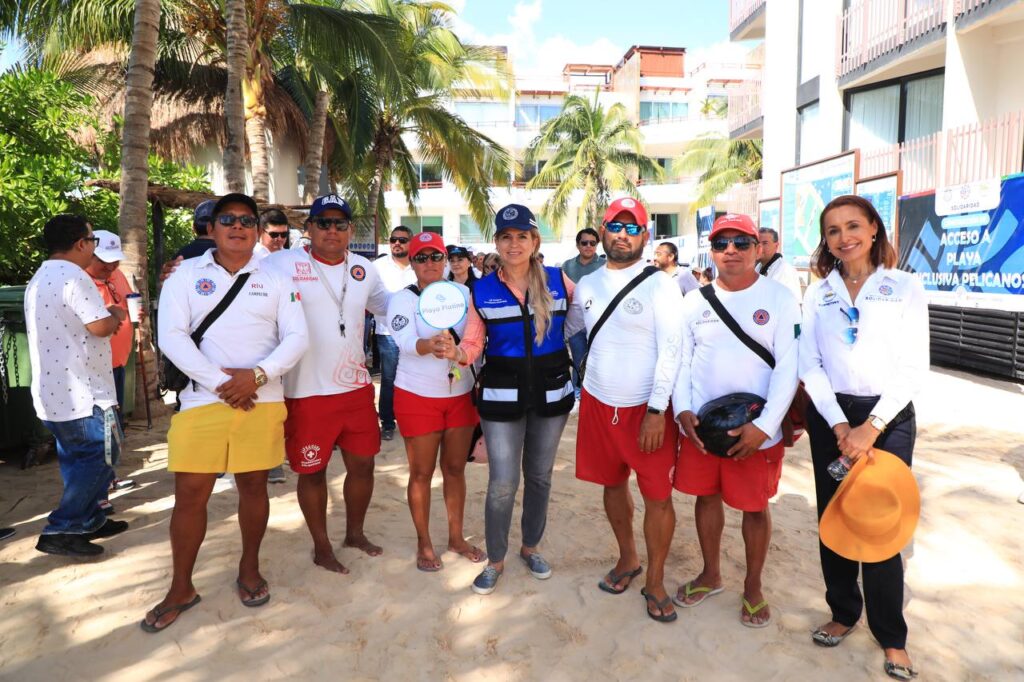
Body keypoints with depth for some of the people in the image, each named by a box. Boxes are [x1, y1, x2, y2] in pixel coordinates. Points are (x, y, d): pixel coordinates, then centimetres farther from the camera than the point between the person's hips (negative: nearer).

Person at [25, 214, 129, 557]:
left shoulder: (39, 279, 17)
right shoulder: (73, 276, -17)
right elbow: (99, 326, -22)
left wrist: (108, 319, 15)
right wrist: (116, 315, -1)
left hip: (52, 390, 10)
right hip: (80, 392, -10)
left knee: (78, 459, 17)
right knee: (100, 457, -2)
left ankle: (88, 520, 27)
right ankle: (60, 531, -1)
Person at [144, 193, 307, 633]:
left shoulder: (275, 278, 7)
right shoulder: (186, 275, 4)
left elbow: (297, 337, 0)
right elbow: (171, 336, -6)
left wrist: (257, 375, -15)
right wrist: (219, 383, -15)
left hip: (262, 401, 1)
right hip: (202, 401, -1)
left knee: (253, 486, 10)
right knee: (190, 494, 3)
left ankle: (249, 570, 31)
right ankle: (181, 589, 20)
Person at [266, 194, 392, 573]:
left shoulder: (364, 269, 7)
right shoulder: (283, 264, -10)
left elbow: (388, 305, 23)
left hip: (356, 387, 5)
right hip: (306, 391, -5)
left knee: (362, 464, 15)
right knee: (313, 471, 10)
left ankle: (355, 532, 39)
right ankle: (321, 546, 31)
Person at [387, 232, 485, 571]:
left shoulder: (462, 292, 1)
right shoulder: (403, 299, -9)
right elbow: (406, 342, -26)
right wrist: (432, 345, -46)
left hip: (460, 393, 3)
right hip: (418, 396, -3)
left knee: (455, 468, 13)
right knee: (422, 472, 7)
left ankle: (456, 537, 31)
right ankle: (424, 543, 25)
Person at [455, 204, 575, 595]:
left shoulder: (559, 281, -3)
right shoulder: (481, 291, -3)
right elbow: (473, 344, -3)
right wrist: (457, 352, -25)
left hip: (551, 391, 2)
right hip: (502, 395, -1)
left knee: (540, 475, 16)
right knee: (502, 483, -2)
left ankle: (531, 547, 38)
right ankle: (495, 560, 21)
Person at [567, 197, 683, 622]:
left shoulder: (660, 285, -8)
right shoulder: (586, 285, 6)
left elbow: (671, 351, -12)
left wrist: (656, 411, -17)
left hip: (647, 408, -4)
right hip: (598, 403, 4)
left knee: (658, 496, 1)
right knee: (612, 484, 16)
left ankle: (655, 581, 20)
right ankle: (627, 559, 37)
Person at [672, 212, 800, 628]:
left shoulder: (779, 298, -6)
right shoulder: (695, 300, 4)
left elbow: (788, 367, -10)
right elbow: (681, 360, 7)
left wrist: (764, 426, -18)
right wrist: (682, 410, -7)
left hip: (756, 429, -3)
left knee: (755, 507, 9)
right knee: (706, 496, 15)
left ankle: (753, 586, 31)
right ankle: (711, 574, 36)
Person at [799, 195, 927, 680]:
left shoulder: (905, 288, -2)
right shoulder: (818, 293, 5)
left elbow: (913, 369, -7)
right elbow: (810, 365, 0)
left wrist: (870, 428, -14)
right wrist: (839, 426, -10)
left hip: (889, 416, -2)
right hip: (829, 416, 3)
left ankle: (891, 635, 19)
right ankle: (843, 611, 28)